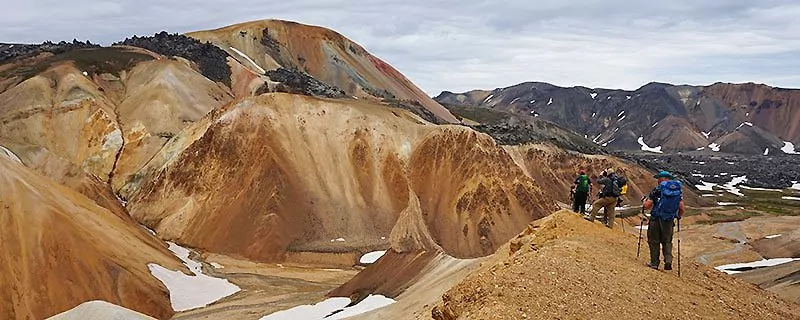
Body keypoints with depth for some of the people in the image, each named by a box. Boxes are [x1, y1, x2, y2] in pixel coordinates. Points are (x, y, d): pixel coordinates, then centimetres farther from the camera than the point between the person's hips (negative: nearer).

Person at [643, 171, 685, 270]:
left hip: (656, 219, -4)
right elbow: (682, 208, 1)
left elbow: (647, 205, -11)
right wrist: (679, 216, 20)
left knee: (654, 241, 9)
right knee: (667, 241, 17)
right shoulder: (678, 190, 4)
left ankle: (654, 263, 11)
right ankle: (668, 260, -2)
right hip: (669, 221, 4)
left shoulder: (658, 189, -9)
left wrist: (645, 201, 11)